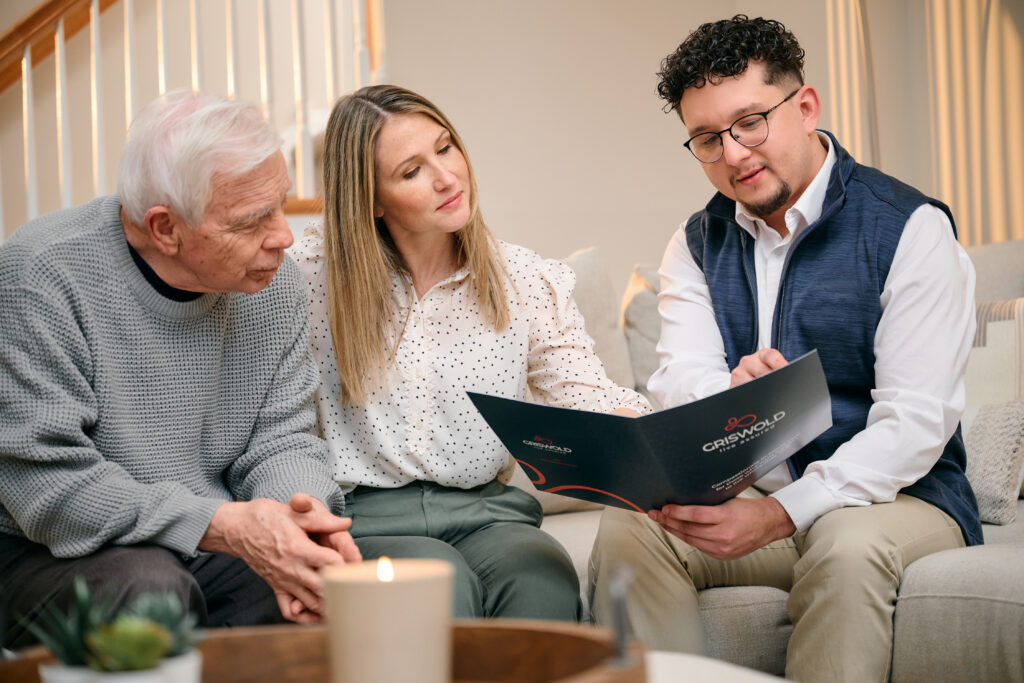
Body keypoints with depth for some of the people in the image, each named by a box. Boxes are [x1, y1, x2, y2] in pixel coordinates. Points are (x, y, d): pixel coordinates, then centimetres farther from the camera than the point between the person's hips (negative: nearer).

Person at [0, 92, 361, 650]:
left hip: (210, 552, 4)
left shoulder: (273, 280, 0)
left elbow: (281, 438, 2)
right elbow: (47, 485, -23)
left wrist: (301, 510, -23)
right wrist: (228, 526, -29)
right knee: (149, 586, -35)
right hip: (46, 556, -4)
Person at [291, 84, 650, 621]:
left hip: (483, 511, 2)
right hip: (364, 517, -1)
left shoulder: (526, 283, 6)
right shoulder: (311, 277, 0)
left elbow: (587, 394, -3)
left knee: (542, 574, -30)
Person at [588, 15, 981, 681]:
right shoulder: (699, 244, 9)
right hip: (747, 491, 4)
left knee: (846, 546, -36)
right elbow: (677, 381, -3)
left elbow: (916, 421, -17)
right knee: (628, 527, -23)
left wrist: (784, 513, -29)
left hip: (897, 495, -3)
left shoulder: (911, 227, -9)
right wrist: (731, 391, -29)